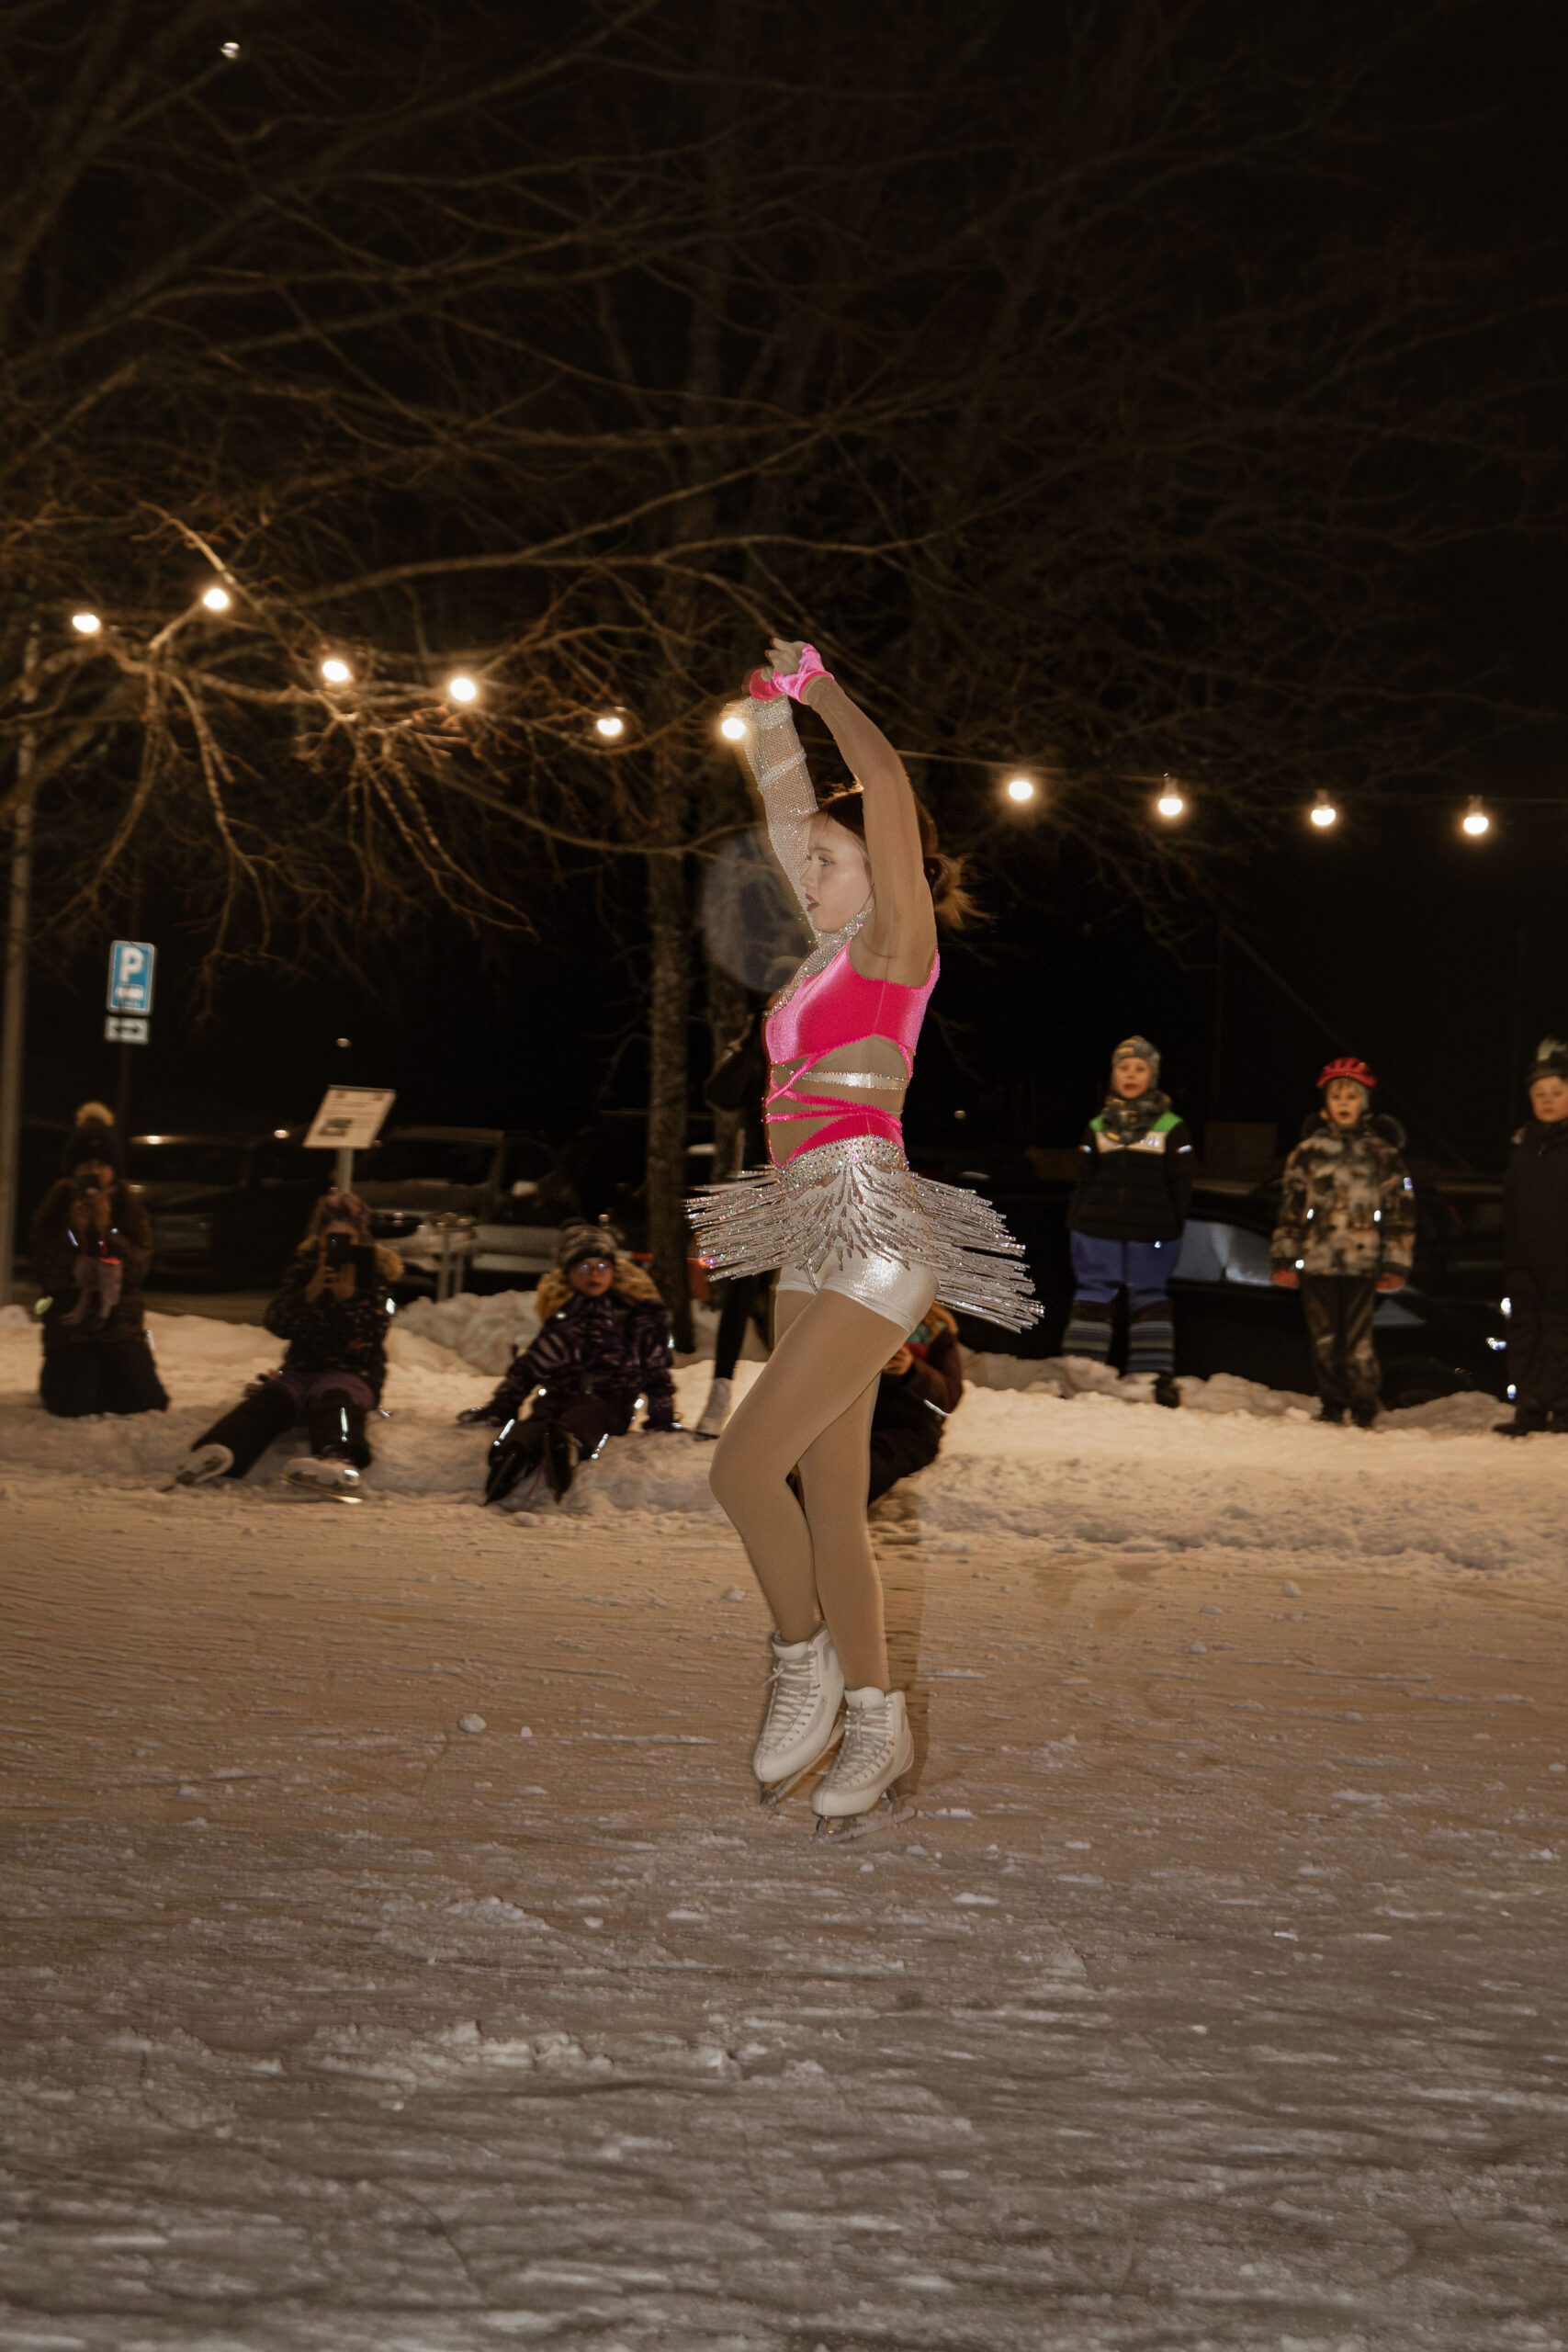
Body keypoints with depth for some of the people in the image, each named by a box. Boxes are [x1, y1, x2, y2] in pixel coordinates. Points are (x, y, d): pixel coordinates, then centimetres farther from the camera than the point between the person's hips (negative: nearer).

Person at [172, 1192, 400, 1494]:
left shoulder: (375, 1274, 7)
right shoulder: (306, 1267, 14)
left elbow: (370, 1338, -5)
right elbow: (276, 1323, 2)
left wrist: (348, 1298, -17)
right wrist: (310, 1294, -12)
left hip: (353, 1372, -3)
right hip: (302, 1367, 3)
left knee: (330, 1399, -40)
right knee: (268, 1398, -31)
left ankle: (339, 1463, -78)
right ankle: (218, 1451, -65)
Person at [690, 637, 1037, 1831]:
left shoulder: (897, 946, -5)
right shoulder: (836, 950, 15)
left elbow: (886, 781, -14)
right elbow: (786, 808, 25)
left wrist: (821, 685, -4)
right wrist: (769, 710, 19)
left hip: (872, 1237, -9)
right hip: (819, 1247, 9)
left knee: (746, 1465, -15)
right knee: (829, 1502, 8)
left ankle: (807, 1662, 2)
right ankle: (875, 1722, 14)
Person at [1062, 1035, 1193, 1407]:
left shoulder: (1171, 1128, 4)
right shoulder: (1098, 1126, 10)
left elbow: (1180, 1184, 4)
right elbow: (1084, 1181, 13)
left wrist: (1173, 1229, -2)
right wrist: (1075, 1224, 6)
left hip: (1150, 1233, -2)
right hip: (1098, 1229, 2)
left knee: (1150, 1297, 1)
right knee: (1092, 1295, 2)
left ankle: (1157, 1376, 1)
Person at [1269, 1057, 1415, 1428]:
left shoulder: (1382, 1152, 6)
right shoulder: (1309, 1150, 9)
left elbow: (1400, 1207, 7)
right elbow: (1290, 1205, 11)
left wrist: (1395, 1263, 2)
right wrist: (1284, 1256, 8)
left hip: (1362, 1261, -2)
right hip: (1316, 1260, 2)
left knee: (1357, 1338, -8)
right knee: (1323, 1338, 6)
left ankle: (1365, 1407, 5)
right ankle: (1332, 1402, 19)